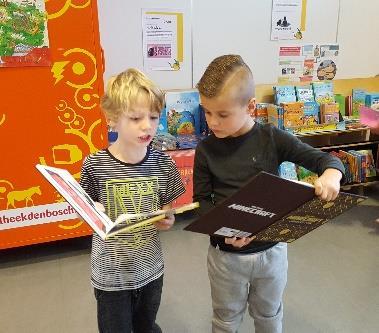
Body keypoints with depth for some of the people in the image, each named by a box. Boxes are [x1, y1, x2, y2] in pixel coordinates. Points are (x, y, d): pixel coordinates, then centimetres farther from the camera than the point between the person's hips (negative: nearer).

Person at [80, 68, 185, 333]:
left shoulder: (163, 164, -10)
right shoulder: (95, 165, -17)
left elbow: (167, 208, 2)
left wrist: (167, 220, -19)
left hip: (151, 269, 3)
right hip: (111, 274, -2)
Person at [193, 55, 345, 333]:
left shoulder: (272, 139, -13)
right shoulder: (206, 150, -11)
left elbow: (325, 159, -9)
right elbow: (202, 200, -6)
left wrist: (331, 174, -33)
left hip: (272, 250, 1)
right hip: (226, 253, 0)